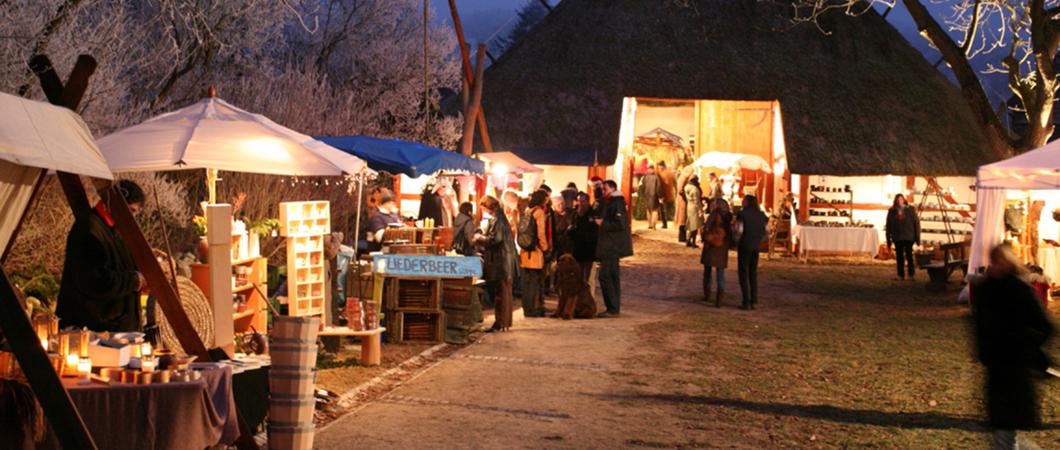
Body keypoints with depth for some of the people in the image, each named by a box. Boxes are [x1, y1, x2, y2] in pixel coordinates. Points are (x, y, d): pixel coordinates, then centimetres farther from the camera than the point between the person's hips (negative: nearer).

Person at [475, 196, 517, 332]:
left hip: (499, 262, -10)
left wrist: (479, 237, -7)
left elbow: (494, 239, -22)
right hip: (504, 261, 10)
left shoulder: (496, 220, -15)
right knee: (504, 291, 14)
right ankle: (505, 321, 21)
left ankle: (499, 322, -5)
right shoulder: (501, 217, 15)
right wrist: (481, 237, 14)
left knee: (499, 292, -7)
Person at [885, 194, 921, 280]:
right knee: (899, 257, 5)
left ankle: (911, 274, 3)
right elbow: (888, 226, 7)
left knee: (909, 255, -6)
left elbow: (916, 223, 0)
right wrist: (888, 240, 5)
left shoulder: (910, 209, -1)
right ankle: (901, 275, 13)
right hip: (897, 238, 2)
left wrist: (917, 237, -4)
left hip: (908, 237, -2)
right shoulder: (892, 211, 4)